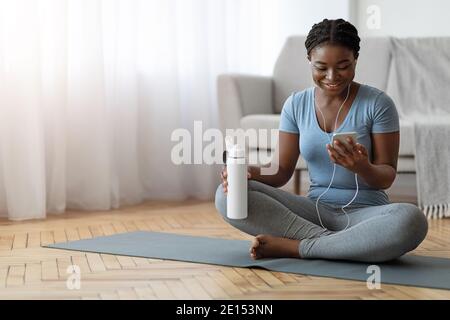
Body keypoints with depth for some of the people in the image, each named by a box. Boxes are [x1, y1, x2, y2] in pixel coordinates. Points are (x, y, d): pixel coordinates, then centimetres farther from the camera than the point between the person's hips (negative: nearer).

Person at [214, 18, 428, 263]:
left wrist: (362, 168, -28)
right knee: (227, 194, -17)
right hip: (315, 209, 3)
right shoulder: (296, 105, 4)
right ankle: (328, 242, -25)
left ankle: (295, 247, -25)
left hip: (366, 212, -2)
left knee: (411, 220, -39)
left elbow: (387, 176, -5)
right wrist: (254, 173, -17)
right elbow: (282, 171, 5)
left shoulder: (377, 103, -5)